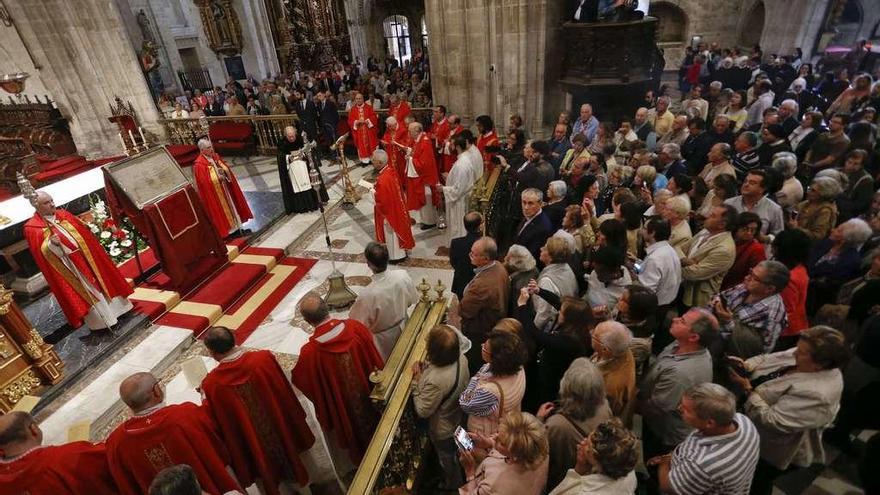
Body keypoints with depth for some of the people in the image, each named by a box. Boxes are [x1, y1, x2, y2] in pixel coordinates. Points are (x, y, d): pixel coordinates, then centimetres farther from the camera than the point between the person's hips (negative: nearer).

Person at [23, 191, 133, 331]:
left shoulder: (64, 214, 7)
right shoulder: (32, 228, -7)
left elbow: (83, 231, 13)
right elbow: (42, 253, -12)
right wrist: (51, 244, -31)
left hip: (86, 256, 5)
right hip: (68, 265, -5)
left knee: (99, 281, 15)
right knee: (83, 291, 3)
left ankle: (114, 308, 31)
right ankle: (100, 320, 14)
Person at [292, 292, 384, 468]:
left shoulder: (309, 352, -35)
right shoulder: (356, 327, -27)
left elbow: (299, 381, -13)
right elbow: (376, 360, -10)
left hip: (341, 408, -3)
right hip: (369, 396, 3)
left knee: (348, 432, 28)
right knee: (371, 424, 32)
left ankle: (352, 466, 56)